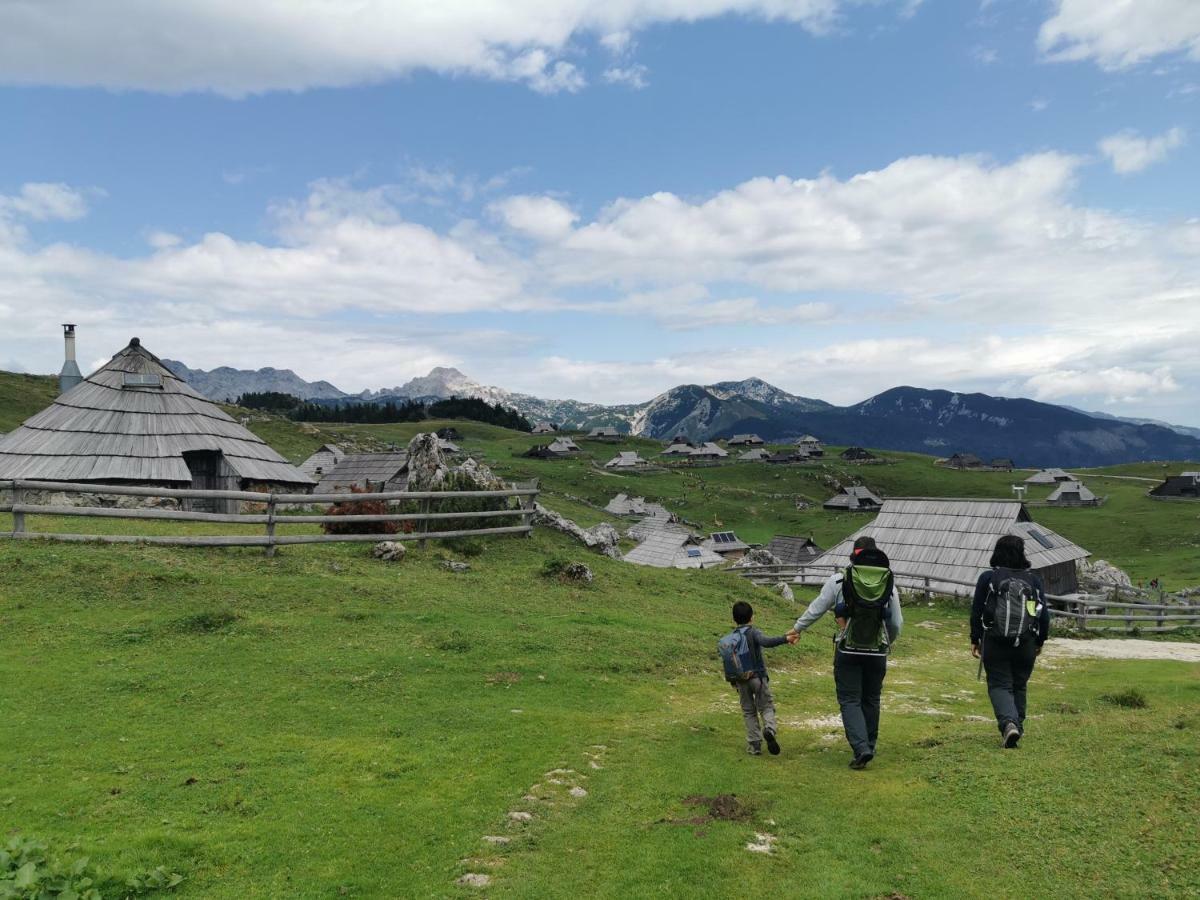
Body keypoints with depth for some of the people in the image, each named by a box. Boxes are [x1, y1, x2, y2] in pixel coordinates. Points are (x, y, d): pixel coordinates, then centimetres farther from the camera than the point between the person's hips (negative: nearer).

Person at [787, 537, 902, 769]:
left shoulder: (838, 581, -5)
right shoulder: (889, 584, 3)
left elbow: (816, 609, 1)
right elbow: (896, 624, 10)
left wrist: (797, 629, 16)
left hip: (848, 652, -3)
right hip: (877, 653, 3)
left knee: (850, 701, 3)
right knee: (871, 701, 16)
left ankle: (861, 748, -11)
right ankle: (869, 747, 25)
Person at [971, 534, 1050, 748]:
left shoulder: (988, 578, -6)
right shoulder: (1033, 580, 1)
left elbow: (976, 612, -4)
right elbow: (1044, 614, 4)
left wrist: (975, 640, 6)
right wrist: (1040, 641, 17)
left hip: (995, 643, -3)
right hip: (1026, 645, 3)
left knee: (999, 685, 2)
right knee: (1019, 686, 18)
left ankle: (1008, 723, -20)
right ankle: (1018, 727, 25)